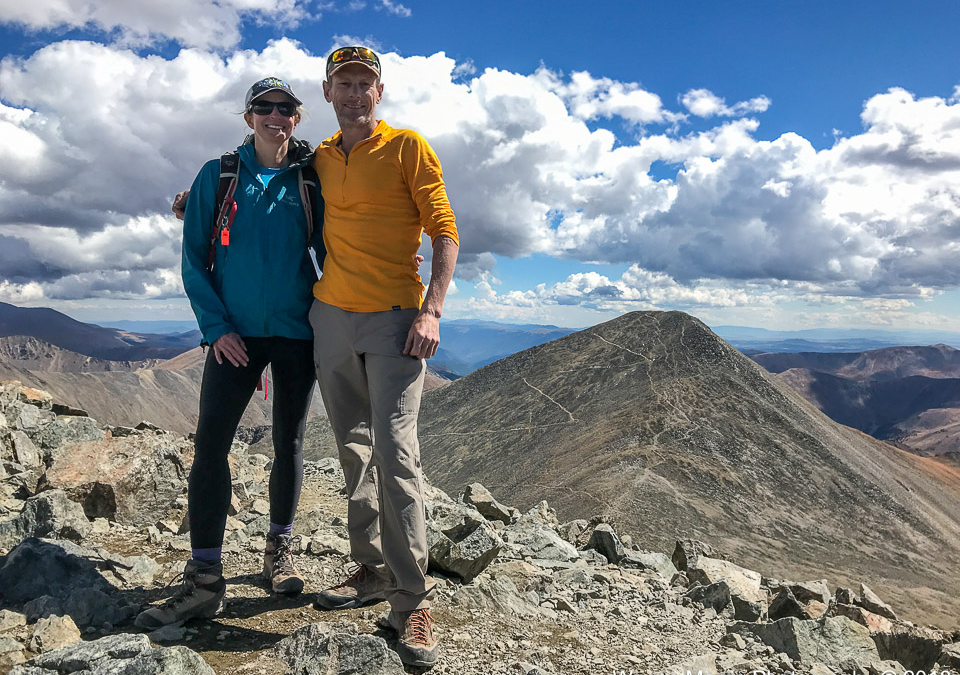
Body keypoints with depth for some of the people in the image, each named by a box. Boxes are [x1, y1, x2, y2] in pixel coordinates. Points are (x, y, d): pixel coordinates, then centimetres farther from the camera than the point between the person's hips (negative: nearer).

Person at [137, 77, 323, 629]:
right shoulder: (218, 176, 4)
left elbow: (330, 251, 7)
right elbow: (195, 259, 3)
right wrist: (216, 326, -7)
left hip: (297, 333, 0)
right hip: (237, 334, 0)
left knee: (289, 444, 8)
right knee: (210, 444, -7)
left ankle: (280, 548, 28)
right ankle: (204, 580, 2)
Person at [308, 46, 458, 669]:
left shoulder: (409, 147, 0)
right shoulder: (320, 159, 16)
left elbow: (445, 231, -5)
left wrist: (432, 311, -16)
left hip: (393, 318, -5)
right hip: (331, 318, 6)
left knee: (396, 454, -12)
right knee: (355, 452, 8)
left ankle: (412, 601, -3)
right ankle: (372, 571, 21)